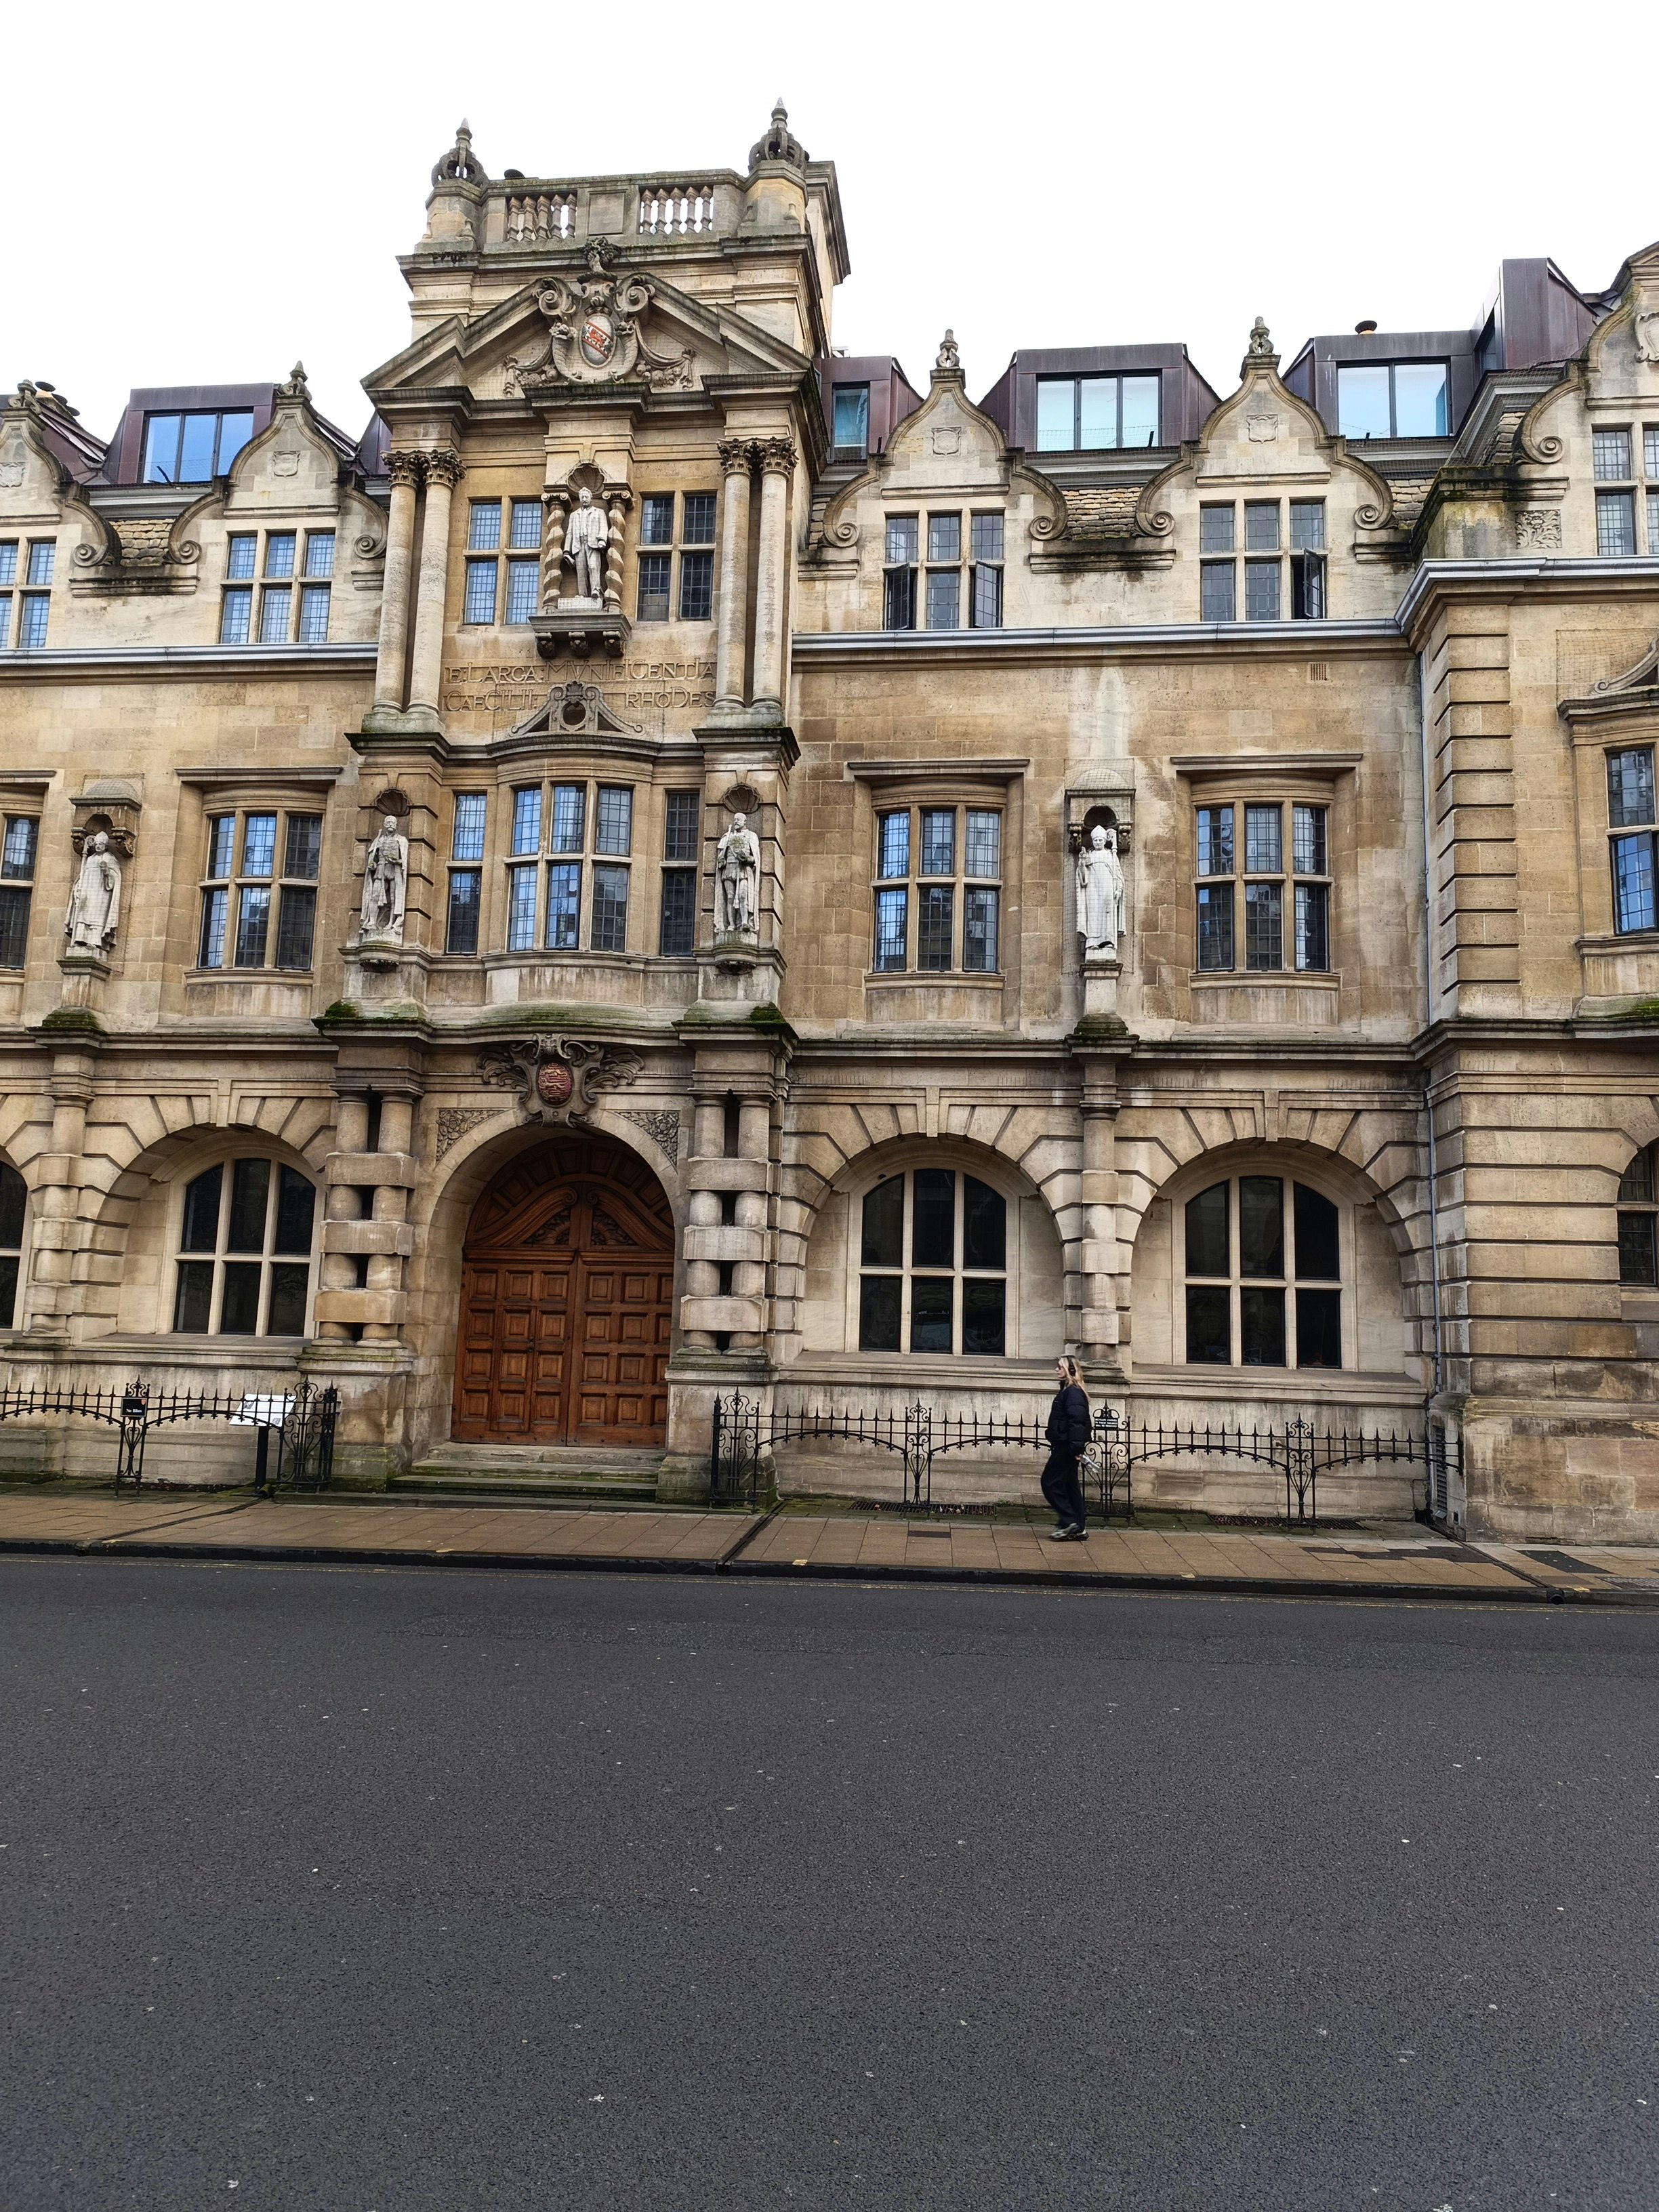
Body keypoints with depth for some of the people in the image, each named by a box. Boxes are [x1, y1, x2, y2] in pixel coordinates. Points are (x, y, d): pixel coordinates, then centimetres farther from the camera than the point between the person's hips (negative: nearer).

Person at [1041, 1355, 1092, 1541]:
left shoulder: (1073, 1392, -15)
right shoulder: (1067, 1391, 16)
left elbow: (1077, 1421, -23)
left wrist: (1076, 1447, -28)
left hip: (1066, 1447, -10)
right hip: (1064, 1446, 10)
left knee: (1050, 1482, -6)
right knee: (1069, 1485, 12)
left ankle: (1069, 1521, -4)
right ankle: (1079, 1528, 15)